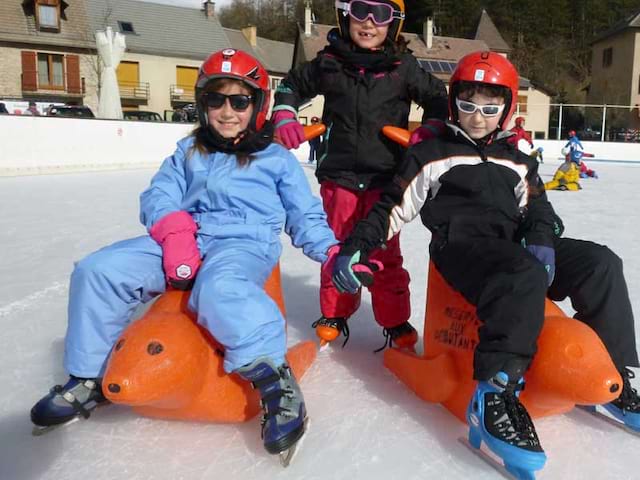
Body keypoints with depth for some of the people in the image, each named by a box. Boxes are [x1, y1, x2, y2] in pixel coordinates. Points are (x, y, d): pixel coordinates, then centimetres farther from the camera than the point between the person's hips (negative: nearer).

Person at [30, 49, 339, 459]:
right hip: (185, 245, 5)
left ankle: (275, 379, -31)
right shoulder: (189, 152, 21)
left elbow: (306, 216, 10)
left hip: (246, 244, -4)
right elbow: (159, 196, 9)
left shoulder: (278, 158, 12)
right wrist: (174, 229, -13)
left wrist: (333, 251, -8)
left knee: (218, 289, -41)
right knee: (97, 271, -11)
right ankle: (87, 379, 5)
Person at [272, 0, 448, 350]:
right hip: (339, 176, 1)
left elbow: (437, 97, 14)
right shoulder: (329, 64, 4)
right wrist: (284, 115, 3)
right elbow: (292, 85, 20)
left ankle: (395, 321, 18)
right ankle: (334, 314, 27)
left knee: (385, 253, 3)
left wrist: (430, 131, -2)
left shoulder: (403, 68, 2)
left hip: (385, 178, -1)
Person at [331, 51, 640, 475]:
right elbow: (393, 208, 8)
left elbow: (537, 207, 17)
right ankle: (493, 396, -41)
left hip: (512, 246, 6)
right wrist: (356, 248, -1)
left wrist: (543, 240, -6)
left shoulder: (516, 162, 25)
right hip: (462, 245, -5)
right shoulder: (432, 155, 11)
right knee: (525, 278, -37)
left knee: (601, 264, -15)